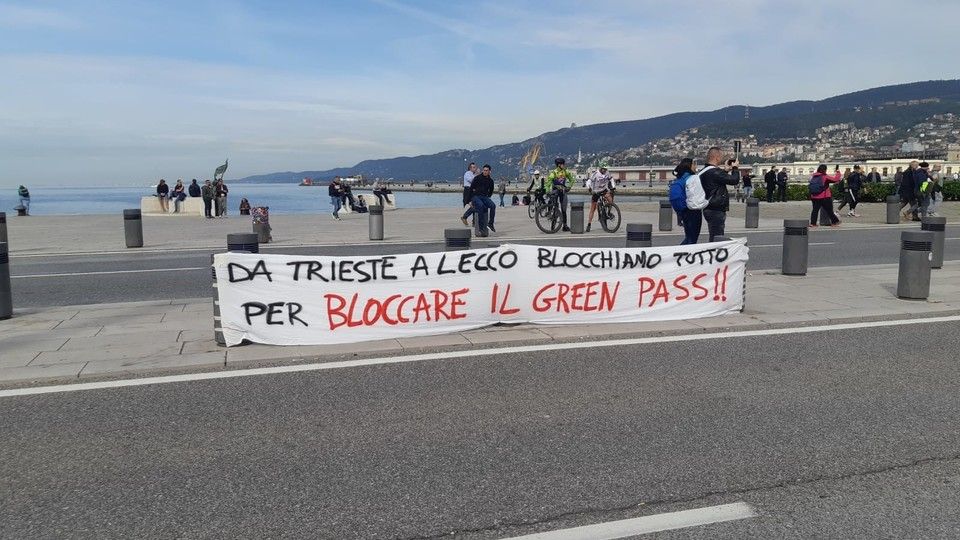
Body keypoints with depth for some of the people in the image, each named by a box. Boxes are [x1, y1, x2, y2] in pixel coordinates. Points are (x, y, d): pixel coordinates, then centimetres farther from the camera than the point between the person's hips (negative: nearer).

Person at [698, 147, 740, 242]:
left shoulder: (704, 171, 12)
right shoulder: (714, 172, -20)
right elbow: (734, 180, -18)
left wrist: (725, 170, 20)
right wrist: (735, 168, -1)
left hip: (709, 209, 10)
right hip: (716, 210, -10)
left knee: (714, 238, 16)